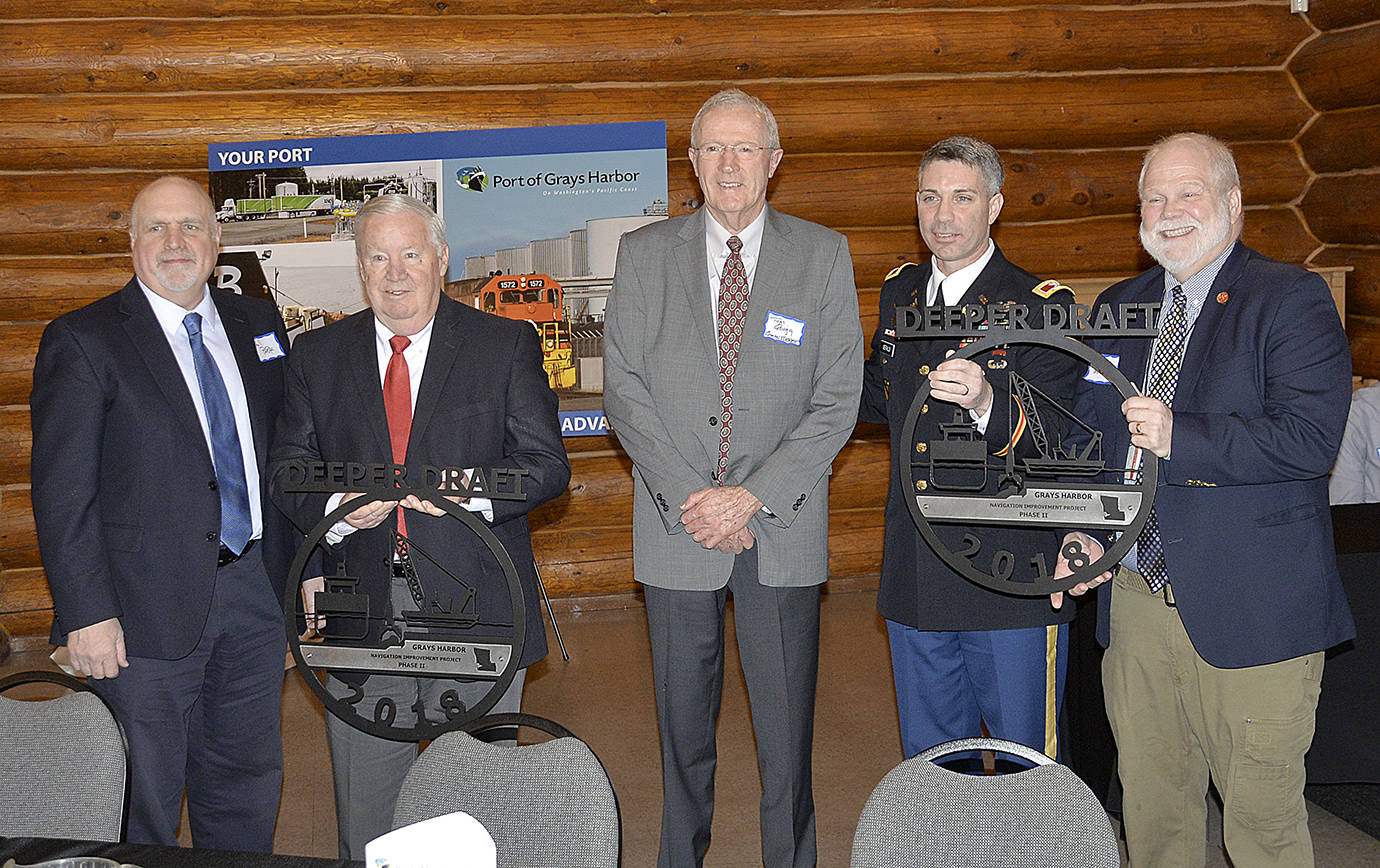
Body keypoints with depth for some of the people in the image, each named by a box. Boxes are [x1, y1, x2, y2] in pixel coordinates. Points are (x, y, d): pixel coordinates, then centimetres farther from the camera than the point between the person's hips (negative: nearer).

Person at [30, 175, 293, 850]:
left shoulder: (256, 323, 10)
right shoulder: (82, 341, -6)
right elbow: (62, 492, -9)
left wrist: (294, 569, 9)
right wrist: (87, 615, -15)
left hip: (254, 592, 5)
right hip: (147, 614, -5)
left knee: (247, 788, 16)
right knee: (143, 803, 5)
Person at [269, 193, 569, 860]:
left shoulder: (506, 345, 3)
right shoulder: (316, 355, 9)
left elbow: (547, 465, -1)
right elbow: (286, 471, 8)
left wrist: (475, 491, -19)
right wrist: (336, 508, -13)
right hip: (364, 619, 2)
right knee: (366, 835, 9)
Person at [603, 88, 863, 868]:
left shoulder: (824, 256, 2)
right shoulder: (644, 254, 4)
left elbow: (837, 402, -3)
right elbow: (625, 390, 0)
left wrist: (753, 496, -13)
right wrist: (688, 497, -11)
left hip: (783, 531, -1)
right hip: (677, 531, 1)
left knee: (787, 734, 5)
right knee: (683, 726, 11)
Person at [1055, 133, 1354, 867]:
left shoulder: (1291, 299, -5)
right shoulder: (1117, 309, 13)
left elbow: (1311, 439, -17)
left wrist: (1180, 436, -24)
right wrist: (1081, 531, 2)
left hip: (1249, 612, -5)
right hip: (1134, 598, 5)